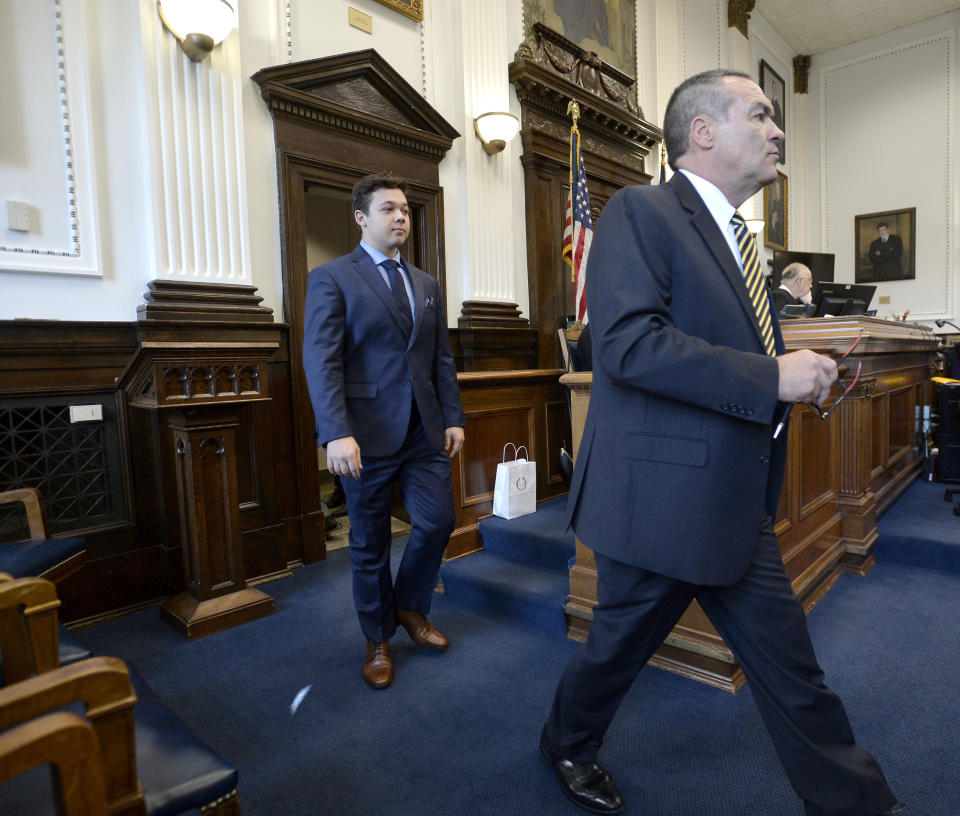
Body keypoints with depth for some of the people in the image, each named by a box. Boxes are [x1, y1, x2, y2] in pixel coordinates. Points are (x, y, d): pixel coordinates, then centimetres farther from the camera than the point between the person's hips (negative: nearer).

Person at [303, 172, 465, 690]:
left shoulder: (426, 285, 15)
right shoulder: (331, 279, -3)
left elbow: (442, 358, 15)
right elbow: (320, 361, -13)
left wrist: (453, 417, 7)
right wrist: (336, 433, -23)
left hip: (424, 432, 5)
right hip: (367, 433, -5)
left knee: (438, 521, 5)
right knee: (369, 542, 8)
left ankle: (409, 607, 33)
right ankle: (378, 640, 29)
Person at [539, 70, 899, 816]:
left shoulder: (736, 238, 17)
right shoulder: (639, 211, -11)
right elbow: (630, 343, -26)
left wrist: (798, 377, 10)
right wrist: (770, 377, -23)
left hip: (738, 507, 8)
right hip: (661, 502, -7)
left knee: (792, 670, 15)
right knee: (619, 648, 15)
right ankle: (568, 744, 44)